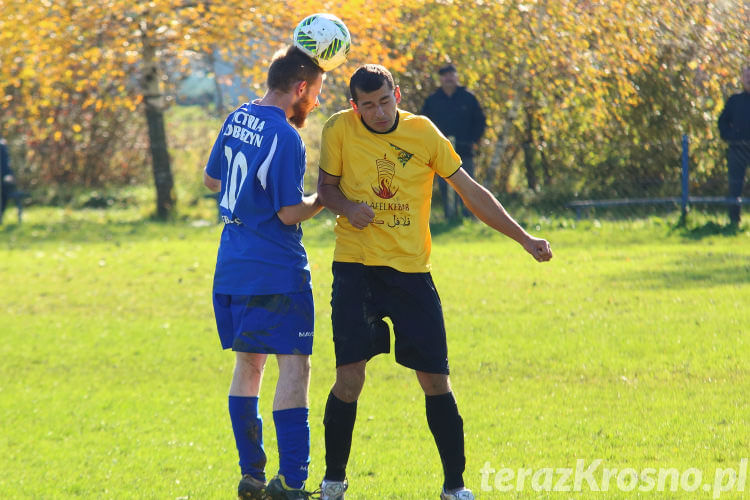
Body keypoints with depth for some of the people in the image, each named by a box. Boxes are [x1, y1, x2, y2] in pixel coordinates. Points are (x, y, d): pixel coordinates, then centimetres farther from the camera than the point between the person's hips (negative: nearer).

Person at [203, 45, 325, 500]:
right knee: (294, 366, -6)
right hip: (277, 273, -8)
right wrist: (327, 198, 0)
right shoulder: (285, 137, -17)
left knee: (248, 364, 13)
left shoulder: (237, 120, 8)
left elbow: (212, 179, 21)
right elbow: (290, 213, -16)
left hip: (233, 269, 9)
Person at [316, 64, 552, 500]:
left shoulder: (422, 133, -2)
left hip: (412, 269, 1)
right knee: (349, 378, -10)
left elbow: (471, 192, 2)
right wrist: (346, 206, -14)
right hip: (356, 268, -1)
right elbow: (326, 186, 10)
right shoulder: (339, 130, -3)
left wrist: (525, 238, -1)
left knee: (436, 380, -1)